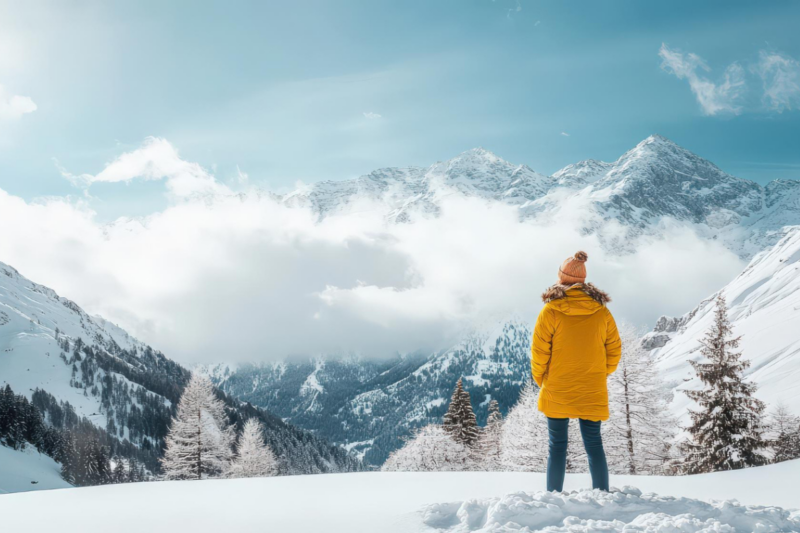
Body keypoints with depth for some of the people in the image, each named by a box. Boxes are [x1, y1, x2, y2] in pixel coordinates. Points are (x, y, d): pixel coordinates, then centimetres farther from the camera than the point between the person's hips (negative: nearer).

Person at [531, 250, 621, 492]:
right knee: (594, 443, 10)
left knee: (557, 446, 3)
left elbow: (539, 352, -8)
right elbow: (614, 350, 5)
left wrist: (540, 380, 7)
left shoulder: (551, 311, -9)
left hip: (557, 393, -2)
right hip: (593, 393, 3)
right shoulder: (601, 311, 1)